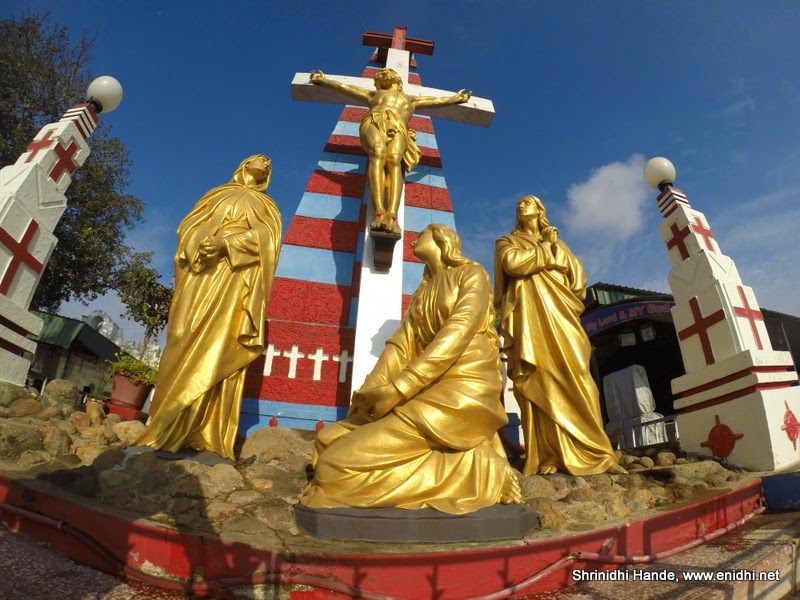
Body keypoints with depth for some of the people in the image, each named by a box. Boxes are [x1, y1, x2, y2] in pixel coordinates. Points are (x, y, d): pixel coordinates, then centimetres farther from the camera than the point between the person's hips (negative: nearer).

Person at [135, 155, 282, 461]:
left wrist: (224, 243, -17)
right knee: (186, 348, -7)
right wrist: (200, 245, -9)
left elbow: (263, 237, 1)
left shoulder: (267, 208, 22)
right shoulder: (216, 195, 28)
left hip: (234, 284, -2)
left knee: (217, 351, -13)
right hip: (201, 277, 2)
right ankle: (167, 431, -6)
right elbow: (190, 227, 16)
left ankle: (204, 436, -14)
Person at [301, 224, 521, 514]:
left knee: (342, 462, -20)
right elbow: (401, 344, 9)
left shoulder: (472, 274, 1)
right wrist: (370, 390, -8)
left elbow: (458, 334, -15)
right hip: (429, 389, 8)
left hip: (463, 392, -7)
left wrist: (399, 389, -22)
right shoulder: (422, 292, 21)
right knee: (330, 440, -5)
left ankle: (473, 472, -7)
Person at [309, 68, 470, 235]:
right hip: (374, 121, 0)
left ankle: (392, 216, -59)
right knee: (378, 153, -37)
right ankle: (379, 213, -57)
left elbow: (438, 100, 48)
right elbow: (344, 87, 46)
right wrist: (323, 80, 49)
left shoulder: (411, 100, 45)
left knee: (394, 159, -35)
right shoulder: (373, 94, 43)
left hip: (398, 127, 1)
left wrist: (456, 98, 52)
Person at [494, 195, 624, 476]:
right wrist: (548, 252, 3)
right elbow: (512, 263, -6)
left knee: (573, 379, -9)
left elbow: (578, 280, 15)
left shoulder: (557, 244, 28)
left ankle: (588, 453, -8)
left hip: (558, 316, 3)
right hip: (528, 317, -3)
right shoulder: (507, 242, 19)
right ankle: (547, 457, -14)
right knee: (538, 384, -12)